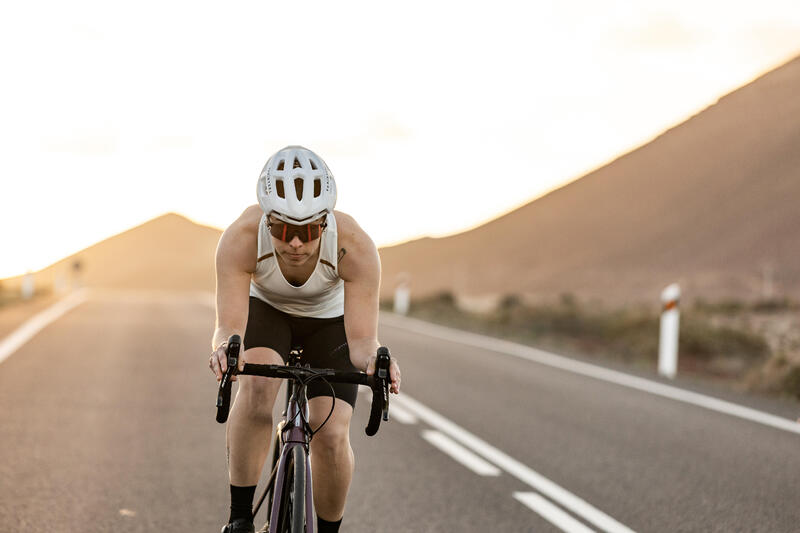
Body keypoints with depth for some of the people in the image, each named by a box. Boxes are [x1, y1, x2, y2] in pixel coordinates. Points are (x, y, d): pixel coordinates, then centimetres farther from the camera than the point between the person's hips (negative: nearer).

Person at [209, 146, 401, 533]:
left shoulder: (355, 247, -36)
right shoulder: (241, 238, -35)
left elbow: (362, 339, -36)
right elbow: (229, 326, -37)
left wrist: (372, 359, -58)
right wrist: (224, 348, -60)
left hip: (329, 322, 0)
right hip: (266, 311, 0)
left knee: (331, 436, -15)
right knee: (256, 385, -32)